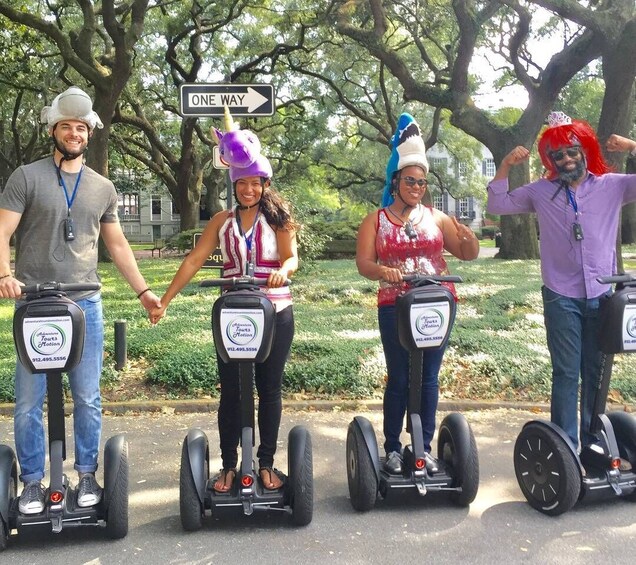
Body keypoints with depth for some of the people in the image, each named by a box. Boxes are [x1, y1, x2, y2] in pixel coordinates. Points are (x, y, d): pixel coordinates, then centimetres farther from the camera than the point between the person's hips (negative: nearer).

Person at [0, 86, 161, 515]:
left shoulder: (103, 188, 12)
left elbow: (118, 245, 18)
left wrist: (143, 290, 11)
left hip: (86, 304, 2)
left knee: (88, 398, 7)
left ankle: (87, 475, 21)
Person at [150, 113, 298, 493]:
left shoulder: (277, 217, 1)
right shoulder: (223, 221, 7)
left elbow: (292, 257, -9)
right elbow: (195, 261, 3)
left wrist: (283, 271, -33)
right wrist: (165, 300, -3)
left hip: (275, 315, -2)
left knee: (269, 390, 7)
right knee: (231, 391, 6)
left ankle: (267, 464, 19)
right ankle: (229, 465, 18)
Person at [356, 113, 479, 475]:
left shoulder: (437, 217, 8)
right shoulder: (376, 220, 4)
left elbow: (468, 254, 7)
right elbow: (363, 263, -5)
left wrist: (469, 237, -15)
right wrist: (383, 271, -27)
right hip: (395, 307, -2)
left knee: (429, 377, 6)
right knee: (399, 378, 2)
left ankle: (425, 447, 17)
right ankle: (393, 448, 14)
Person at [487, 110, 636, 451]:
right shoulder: (541, 192, 5)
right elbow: (497, 205, 9)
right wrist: (506, 165, -1)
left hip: (602, 295, 1)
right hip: (561, 298, -1)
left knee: (596, 373, 11)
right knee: (566, 374, 0)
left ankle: (594, 444, 22)